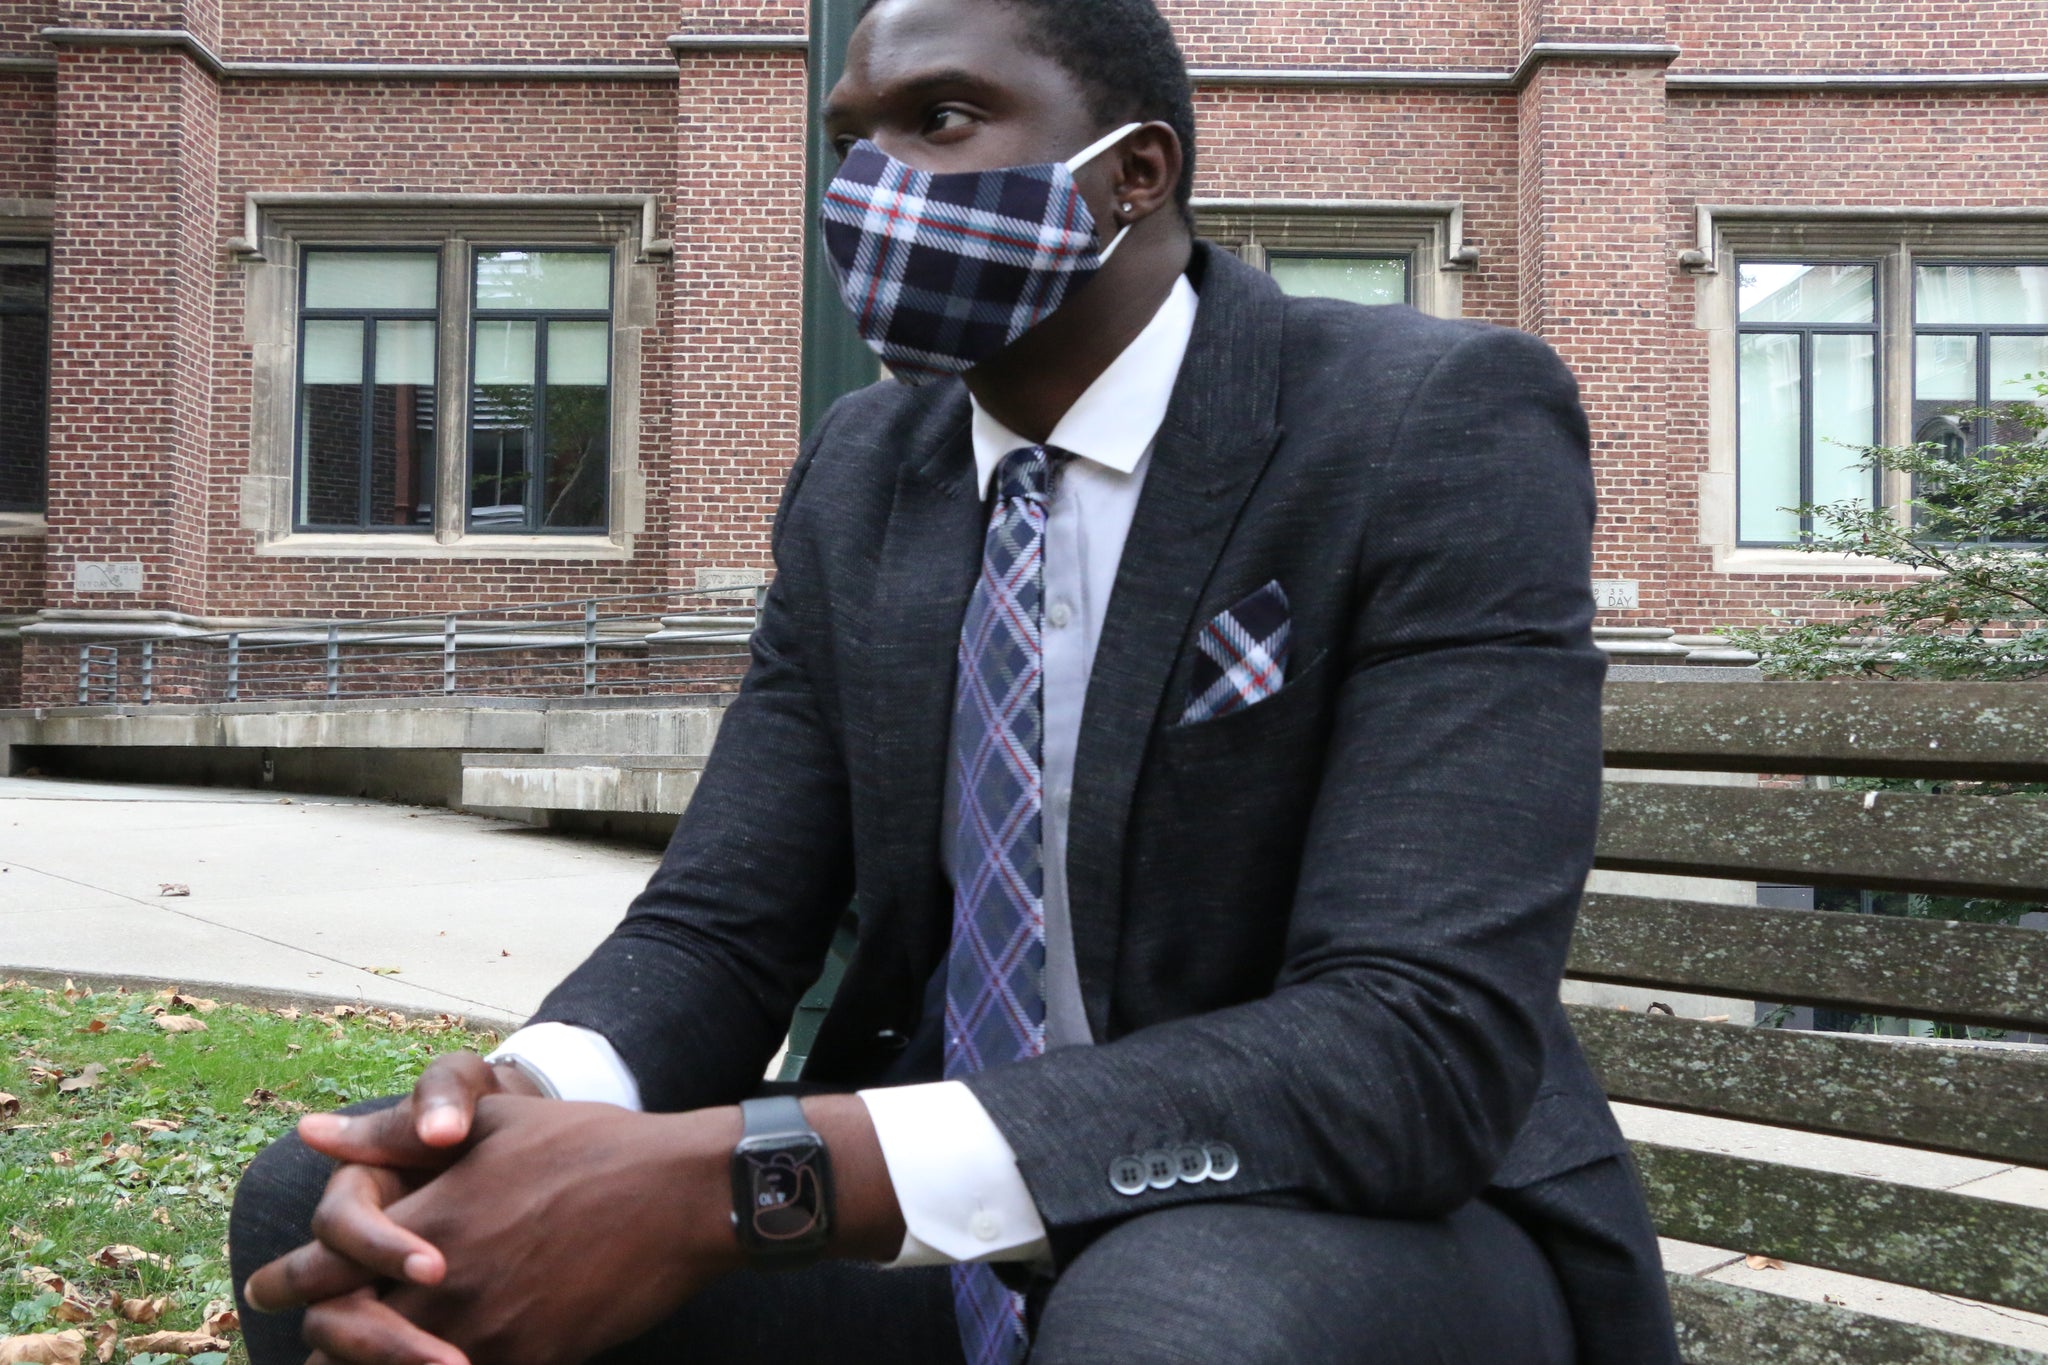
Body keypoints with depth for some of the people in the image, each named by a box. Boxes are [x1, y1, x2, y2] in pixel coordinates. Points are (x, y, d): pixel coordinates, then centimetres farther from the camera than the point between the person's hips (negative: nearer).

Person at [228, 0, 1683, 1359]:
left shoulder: (1447, 426, -15)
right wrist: (513, 1103, -24)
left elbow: (1425, 1044, -26)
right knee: (314, 1212, -9)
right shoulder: (857, 481, 4)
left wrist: (746, 1176, -33)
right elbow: (718, 925, 1)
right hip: (955, 1248, 5)